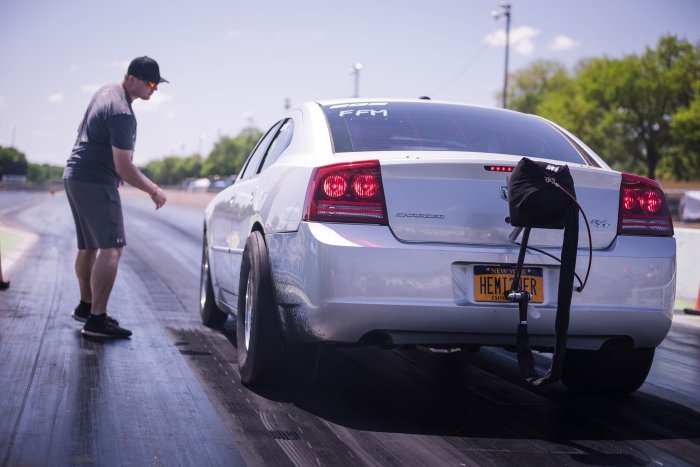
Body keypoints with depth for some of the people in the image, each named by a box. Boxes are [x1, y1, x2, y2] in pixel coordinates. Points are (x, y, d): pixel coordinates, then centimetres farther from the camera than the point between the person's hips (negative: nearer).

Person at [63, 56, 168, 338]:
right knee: (111, 248, -14)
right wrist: (153, 190, -10)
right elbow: (124, 167, -21)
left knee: (88, 247, 20)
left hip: (74, 176, 10)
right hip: (96, 183, -10)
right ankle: (96, 320, -20)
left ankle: (85, 306, 32)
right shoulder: (122, 113, -20)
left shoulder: (105, 93, 12)